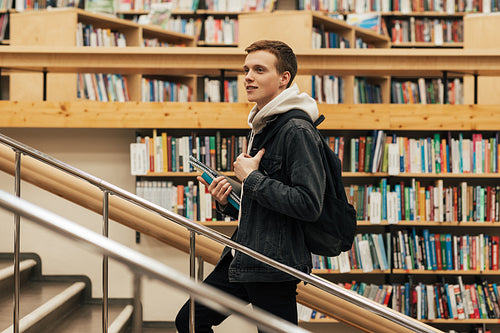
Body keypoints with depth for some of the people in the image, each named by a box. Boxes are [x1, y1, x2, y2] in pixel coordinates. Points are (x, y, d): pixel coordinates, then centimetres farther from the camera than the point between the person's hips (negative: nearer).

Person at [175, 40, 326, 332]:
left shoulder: (297, 131, -15)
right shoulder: (261, 128, 17)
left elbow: (309, 204, -25)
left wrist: (251, 177, -16)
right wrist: (227, 203, 5)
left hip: (275, 265, -10)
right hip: (243, 260, 10)